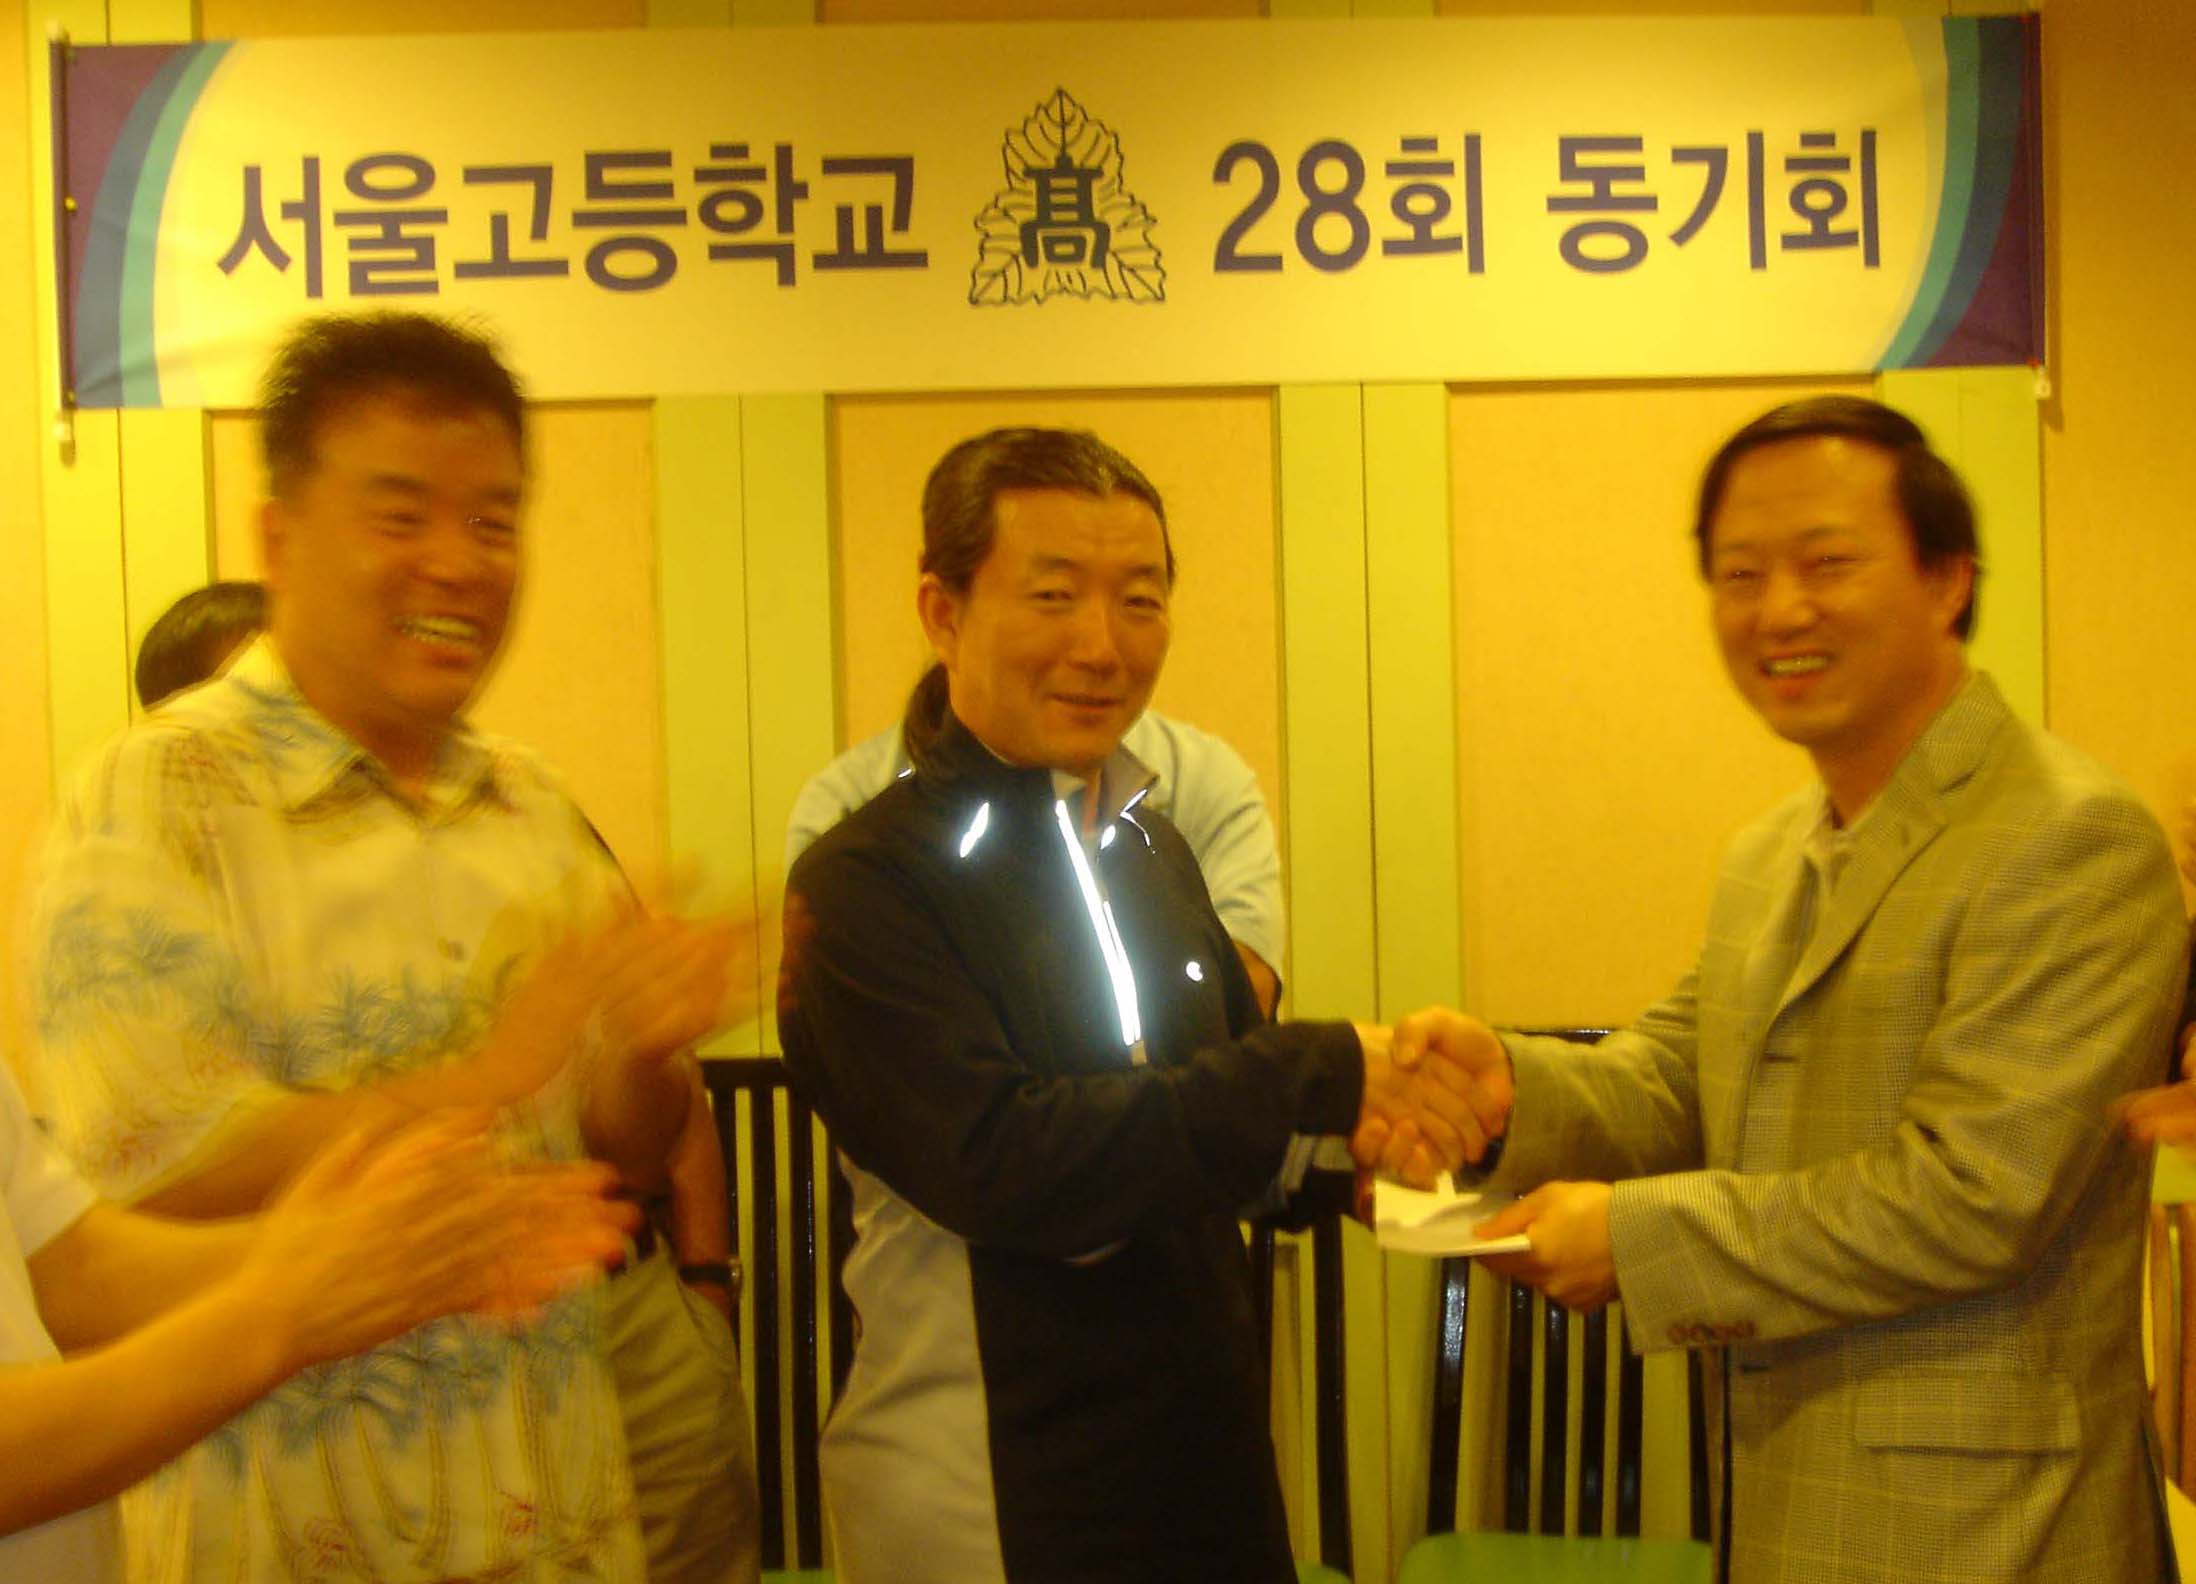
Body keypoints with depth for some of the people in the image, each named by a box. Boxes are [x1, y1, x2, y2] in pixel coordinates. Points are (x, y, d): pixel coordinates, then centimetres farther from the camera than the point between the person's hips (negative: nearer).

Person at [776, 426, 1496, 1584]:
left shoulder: (1154, 847, 7)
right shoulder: (863, 884, -15)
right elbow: (997, 1163, -26)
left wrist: (1339, 1152, -6)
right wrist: (1323, 1074, -22)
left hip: (1210, 1455, 6)